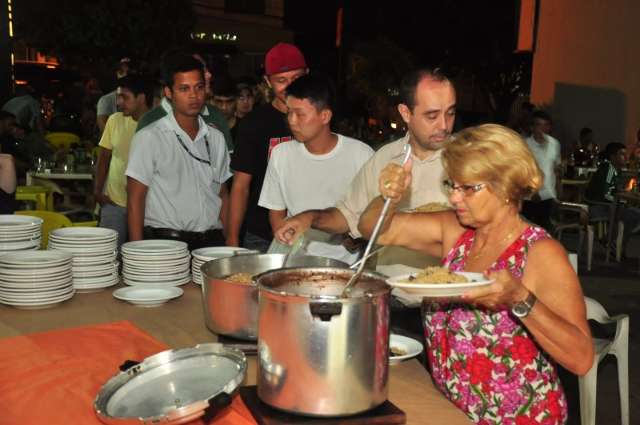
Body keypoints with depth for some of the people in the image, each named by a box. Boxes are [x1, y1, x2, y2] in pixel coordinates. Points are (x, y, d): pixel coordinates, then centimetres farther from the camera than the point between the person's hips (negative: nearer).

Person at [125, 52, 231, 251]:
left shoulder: (216, 138, 11)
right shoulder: (148, 138, -4)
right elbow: (135, 198, -4)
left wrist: (230, 242, 9)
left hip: (212, 242, 4)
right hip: (165, 243, -4)